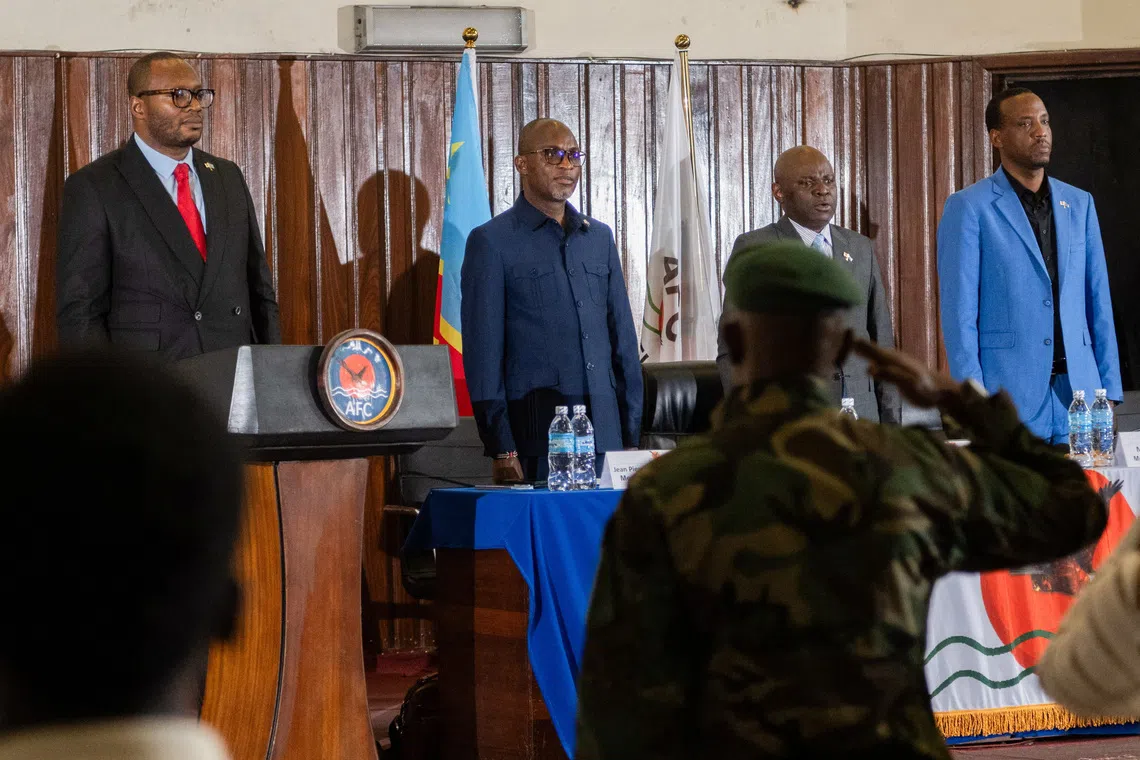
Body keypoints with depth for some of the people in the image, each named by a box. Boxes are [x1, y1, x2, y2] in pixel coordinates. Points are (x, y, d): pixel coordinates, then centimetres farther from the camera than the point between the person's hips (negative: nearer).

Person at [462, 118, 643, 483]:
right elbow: (482, 351, -5)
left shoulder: (599, 237, 15)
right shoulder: (492, 242, -1)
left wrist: (631, 436, 11)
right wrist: (501, 450, -10)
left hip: (604, 434, 5)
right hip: (535, 444, -5)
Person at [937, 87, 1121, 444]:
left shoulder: (1079, 203, 14)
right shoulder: (968, 208, 0)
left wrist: (1109, 390, 7)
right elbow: (959, 313, -4)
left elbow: (1098, 304, 14)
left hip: (1077, 392, 4)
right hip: (1009, 398, -4)